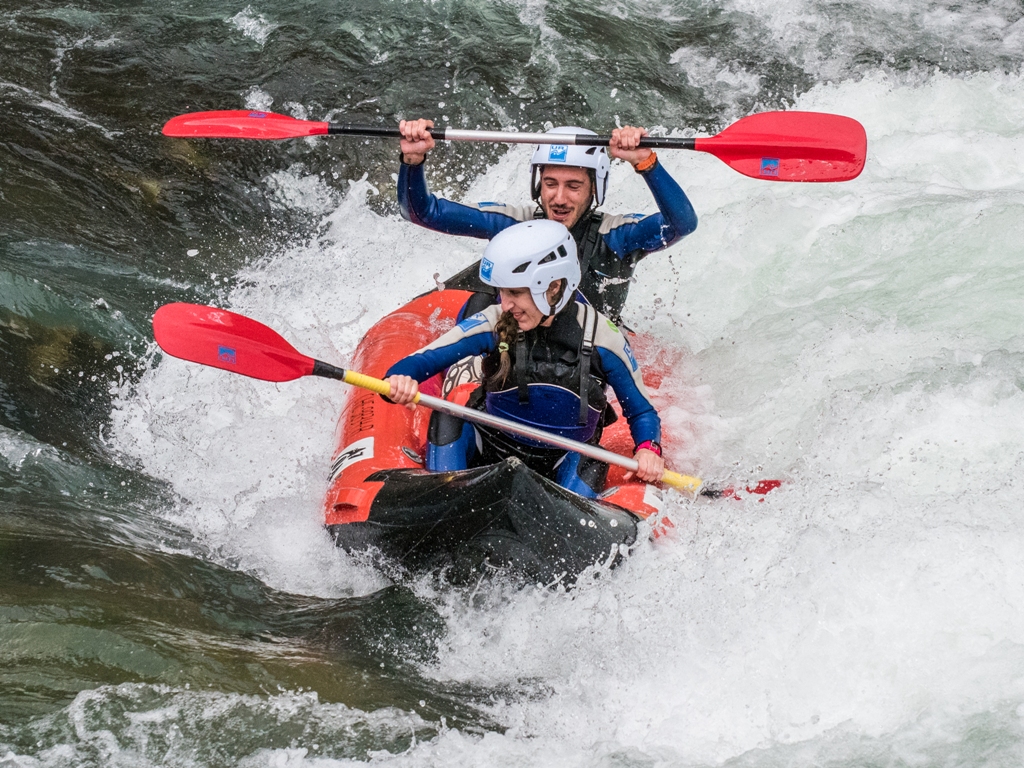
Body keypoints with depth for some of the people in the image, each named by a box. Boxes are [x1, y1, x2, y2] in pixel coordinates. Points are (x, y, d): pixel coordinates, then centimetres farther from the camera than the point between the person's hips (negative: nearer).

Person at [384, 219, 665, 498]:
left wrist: (648, 448, -24)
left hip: (559, 465, 0)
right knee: (446, 421, -26)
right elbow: (421, 361, -16)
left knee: (588, 465, -30)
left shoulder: (601, 337, -14)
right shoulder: (494, 324, -14)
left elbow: (641, 410, -2)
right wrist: (399, 380, -41)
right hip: (490, 453, 0)